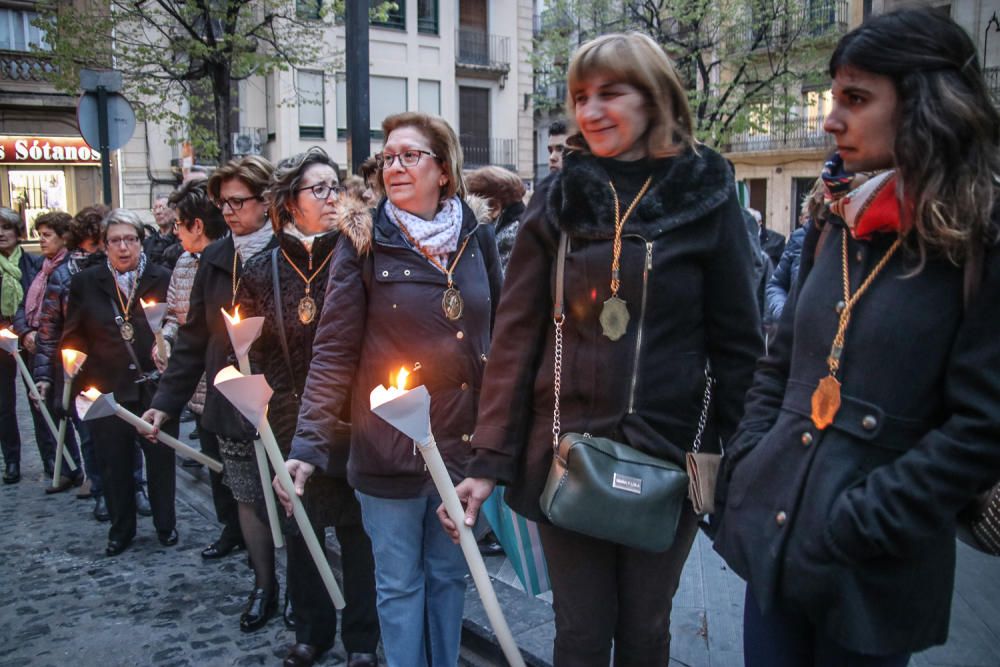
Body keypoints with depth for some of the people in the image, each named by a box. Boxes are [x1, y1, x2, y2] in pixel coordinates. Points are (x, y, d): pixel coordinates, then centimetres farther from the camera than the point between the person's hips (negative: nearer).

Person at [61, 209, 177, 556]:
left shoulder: (162, 278, -2)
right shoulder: (85, 282, 3)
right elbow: (72, 335, 10)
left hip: (155, 386, -1)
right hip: (107, 388, 1)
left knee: (160, 458, 8)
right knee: (114, 462, 10)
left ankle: (165, 524, 28)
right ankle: (121, 528, 29)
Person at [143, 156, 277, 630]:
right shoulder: (215, 259, 5)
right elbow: (194, 337, 8)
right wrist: (165, 401, 5)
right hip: (231, 405, 5)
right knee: (246, 497, 12)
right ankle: (263, 586, 29)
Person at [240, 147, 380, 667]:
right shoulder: (263, 270, 2)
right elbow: (253, 354, 5)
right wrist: (285, 409, -3)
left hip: (351, 424, -2)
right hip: (292, 424, 2)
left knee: (356, 526, 6)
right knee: (301, 527, 14)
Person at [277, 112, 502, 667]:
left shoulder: (477, 238, 3)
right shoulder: (364, 242, -6)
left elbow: (496, 337, 9)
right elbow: (334, 350, -9)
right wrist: (308, 445, -16)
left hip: (463, 443, 3)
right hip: (389, 448, -3)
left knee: (449, 573, 18)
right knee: (399, 581, 11)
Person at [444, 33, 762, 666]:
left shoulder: (707, 197, -3)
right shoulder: (558, 200, 0)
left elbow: (737, 341, 0)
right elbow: (517, 335, -1)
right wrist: (489, 462, -5)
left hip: (668, 455, 0)